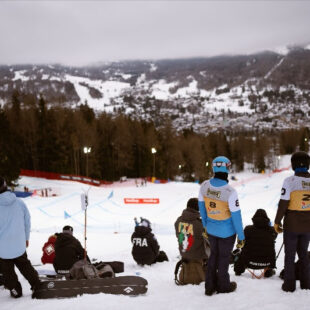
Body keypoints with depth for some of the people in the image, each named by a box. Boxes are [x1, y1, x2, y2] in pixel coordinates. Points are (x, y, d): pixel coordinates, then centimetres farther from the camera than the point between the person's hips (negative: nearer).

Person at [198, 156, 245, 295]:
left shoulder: (204, 186, -12)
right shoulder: (230, 192, -28)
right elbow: (236, 216, -20)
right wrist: (241, 236, -7)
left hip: (211, 230, 4)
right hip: (227, 231, -4)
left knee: (214, 254, 24)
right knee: (224, 256, 16)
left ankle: (210, 286, 31)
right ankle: (223, 286, 37)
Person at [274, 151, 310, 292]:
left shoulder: (290, 181, -17)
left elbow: (283, 204, -16)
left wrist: (277, 222, -4)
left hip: (292, 226, -4)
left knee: (290, 254, 9)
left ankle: (289, 284, 14)